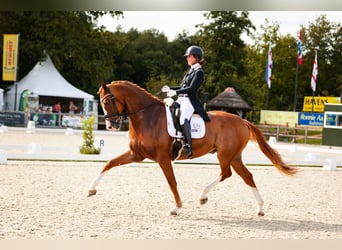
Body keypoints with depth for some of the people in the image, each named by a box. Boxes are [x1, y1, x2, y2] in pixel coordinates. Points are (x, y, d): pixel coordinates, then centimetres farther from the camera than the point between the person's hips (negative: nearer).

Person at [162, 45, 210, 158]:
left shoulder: (199, 72, -6)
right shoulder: (191, 71, 21)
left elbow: (191, 88, -15)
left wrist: (176, 92, -19)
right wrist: (170, 88, 11)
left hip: (190, 101, -10)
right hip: (181, 99, 10)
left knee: (183, 118, -35)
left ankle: (189, 147, -38)